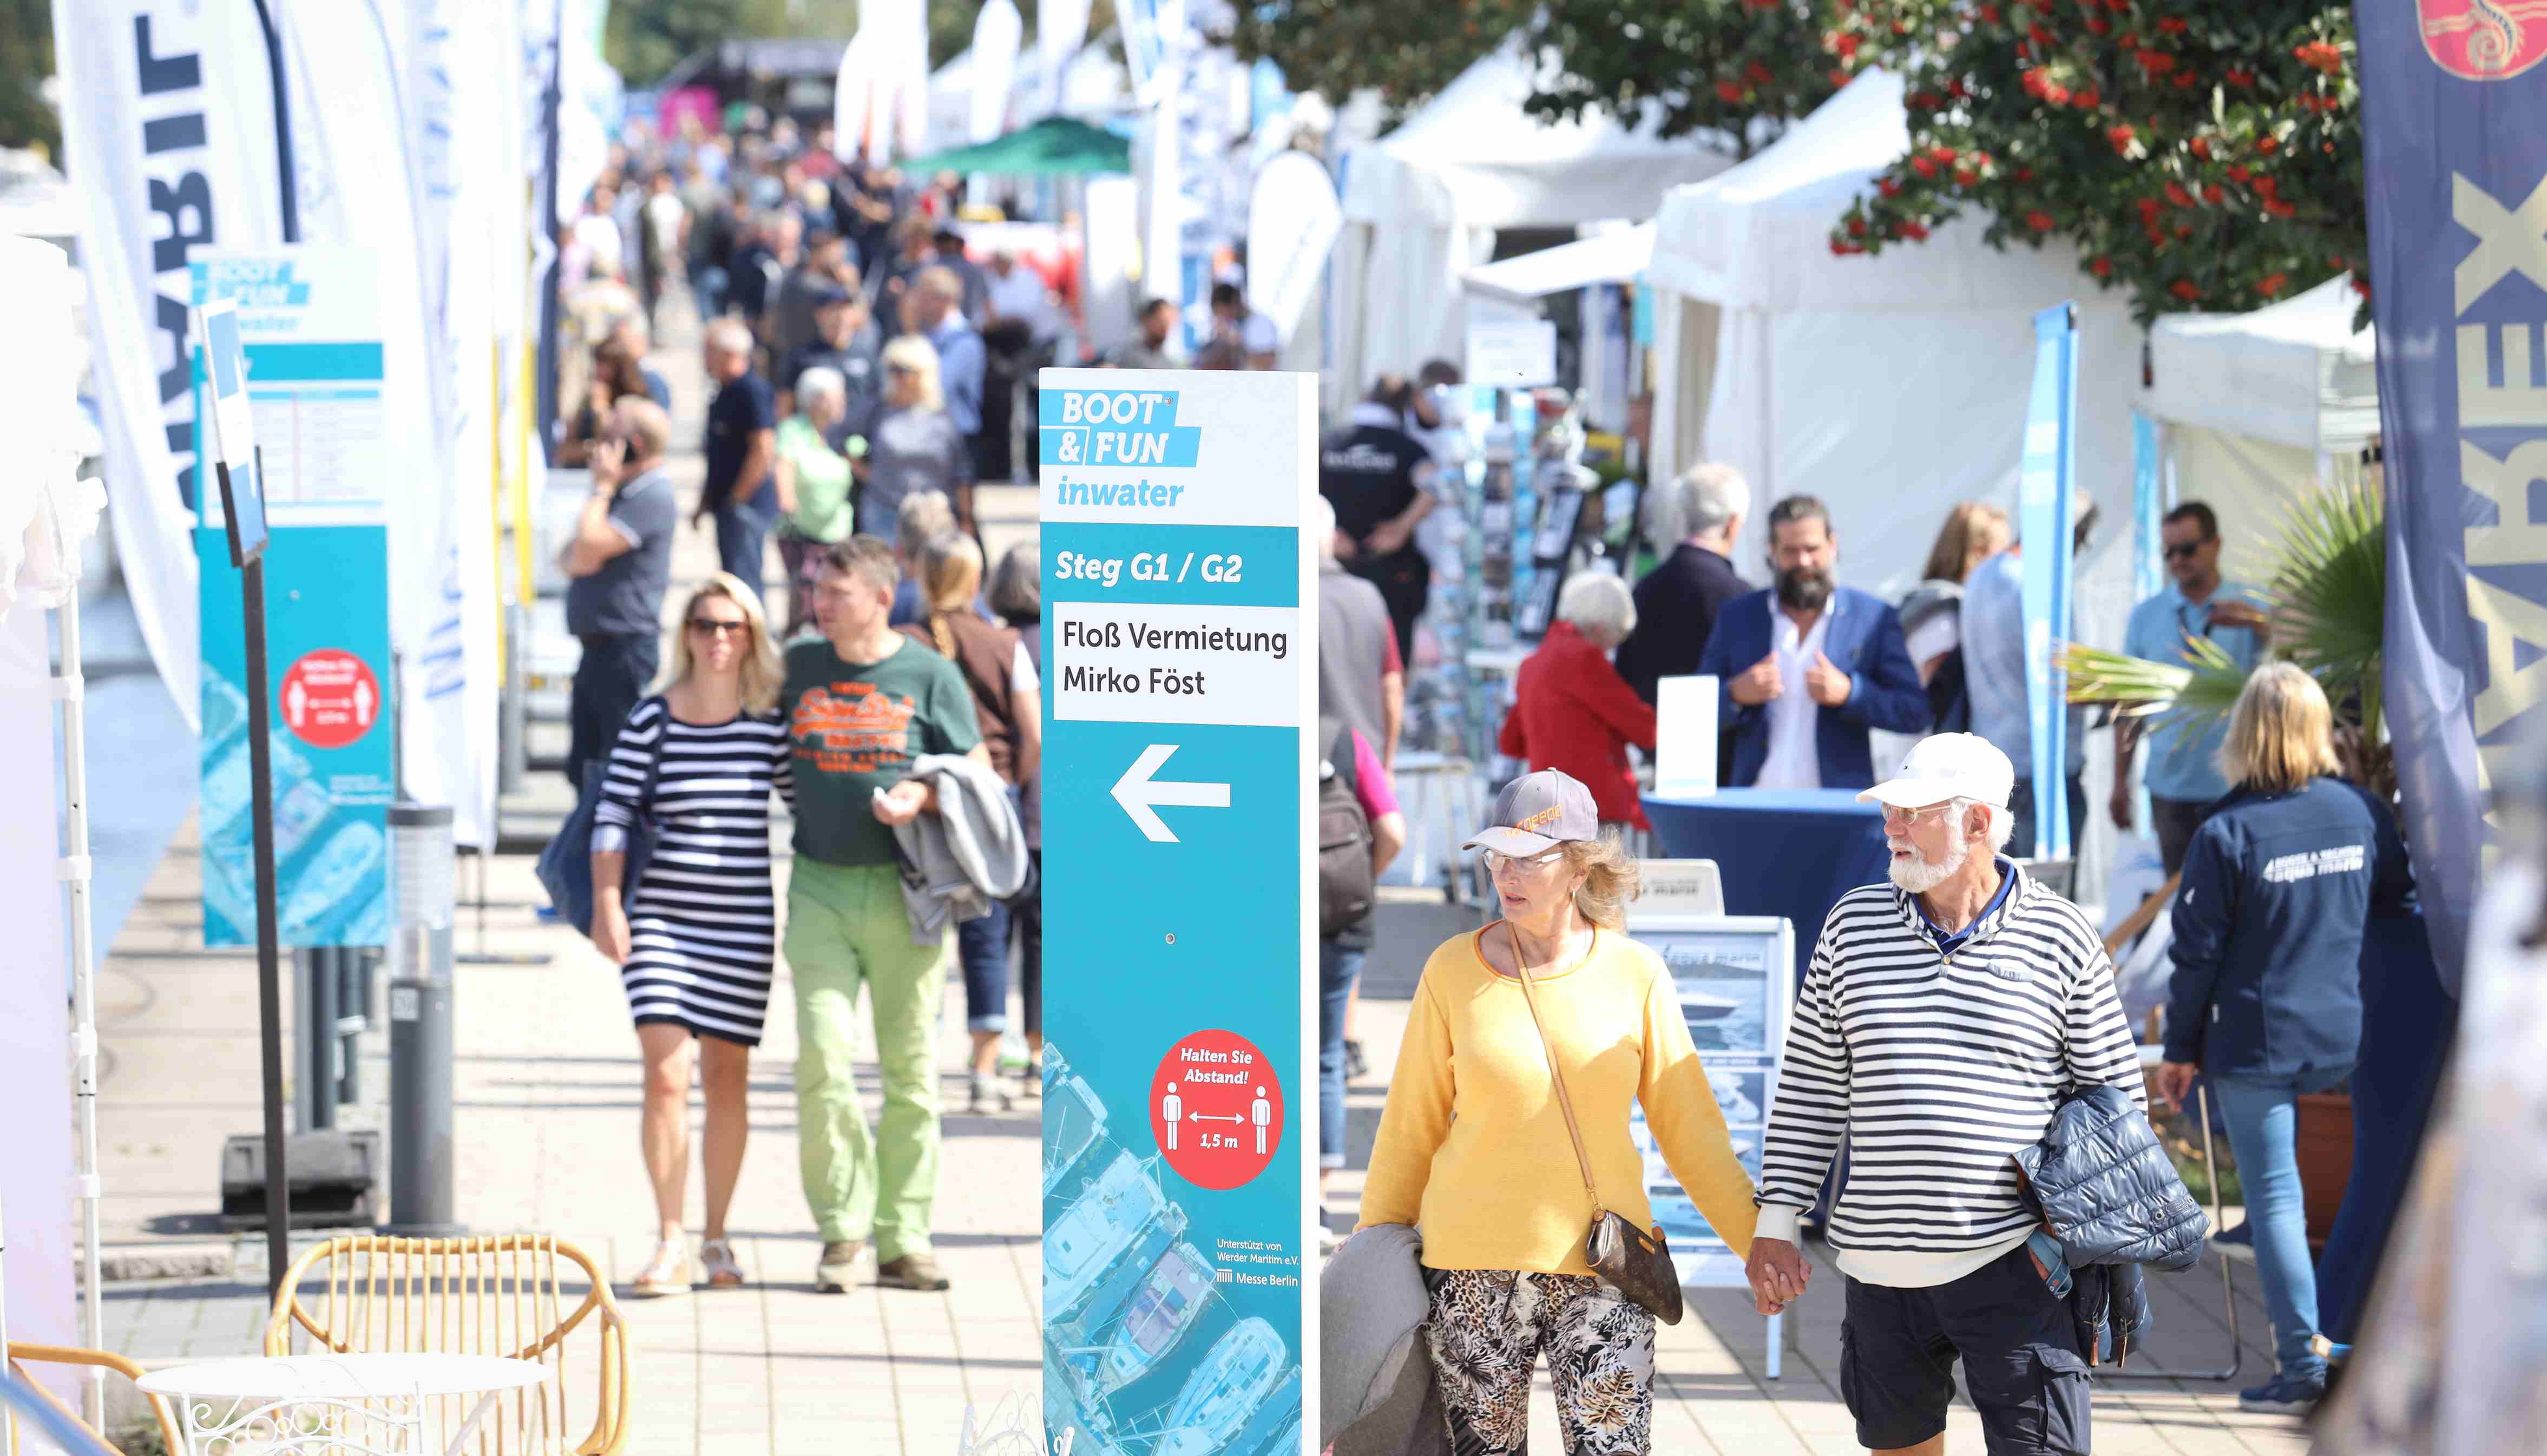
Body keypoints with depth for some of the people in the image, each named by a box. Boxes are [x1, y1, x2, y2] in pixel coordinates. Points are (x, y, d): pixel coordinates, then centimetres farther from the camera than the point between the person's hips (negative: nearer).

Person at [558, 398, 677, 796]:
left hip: (626, 647, -10)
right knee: (583, 767, 12)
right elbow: (569, 557, 16)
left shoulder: (652, 497, -13)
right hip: (596, 645, 10)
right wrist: (576, 559, -8)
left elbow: (590, 546, -22)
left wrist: (601, 487, -11)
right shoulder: (620, 492, 17)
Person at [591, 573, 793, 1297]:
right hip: (661, 916, -2)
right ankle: (670, 1245, -7)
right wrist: (607, 905, -10)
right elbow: (613, 814, -2)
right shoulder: (652, 718, -2)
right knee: (666, 1078, -12)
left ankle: (716, 1239, 21)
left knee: (727, 1081, 9)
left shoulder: (770, 723, 2)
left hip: (743, 923, 2)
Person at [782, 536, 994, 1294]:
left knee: (910, 1068, 3)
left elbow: (979, 776, 3)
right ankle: (841, 1228, 1)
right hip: (820, 889, 1)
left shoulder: (929, 675, 0)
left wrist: (924, 796, -14)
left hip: (905, 892, -1)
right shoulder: (798, 666, 9)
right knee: (824, 1058, -12)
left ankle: (904, 1240, 11)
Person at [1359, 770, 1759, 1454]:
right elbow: (1410, 1128, 7)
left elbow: (1690, 1129, 4)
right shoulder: (1454, 970, 0)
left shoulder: (1634, 975, -1)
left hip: (1601, 1267, 0)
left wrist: (1761, 1244, 0)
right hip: (1474, 1264, 0)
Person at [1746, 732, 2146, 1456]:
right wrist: (1774, 1223, 7)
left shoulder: (2061, 936, -2)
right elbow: (1810, 1084, 11)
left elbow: (2117, 1097, 5)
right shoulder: (1855, 923, 6)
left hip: (2012, 1258, -4)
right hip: (1878, 1263, 4)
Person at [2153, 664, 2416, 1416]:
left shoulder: (2226, 833, -15)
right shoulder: (2364, 813, -2)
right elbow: (2400, 909, 10)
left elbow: (2199, 951, -10)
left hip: (2255, 1044, -4)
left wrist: (2181, 1050, 1)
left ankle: (2302, 1367, 4)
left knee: (2274, 1198, 3)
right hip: (2345, 1043, 4)